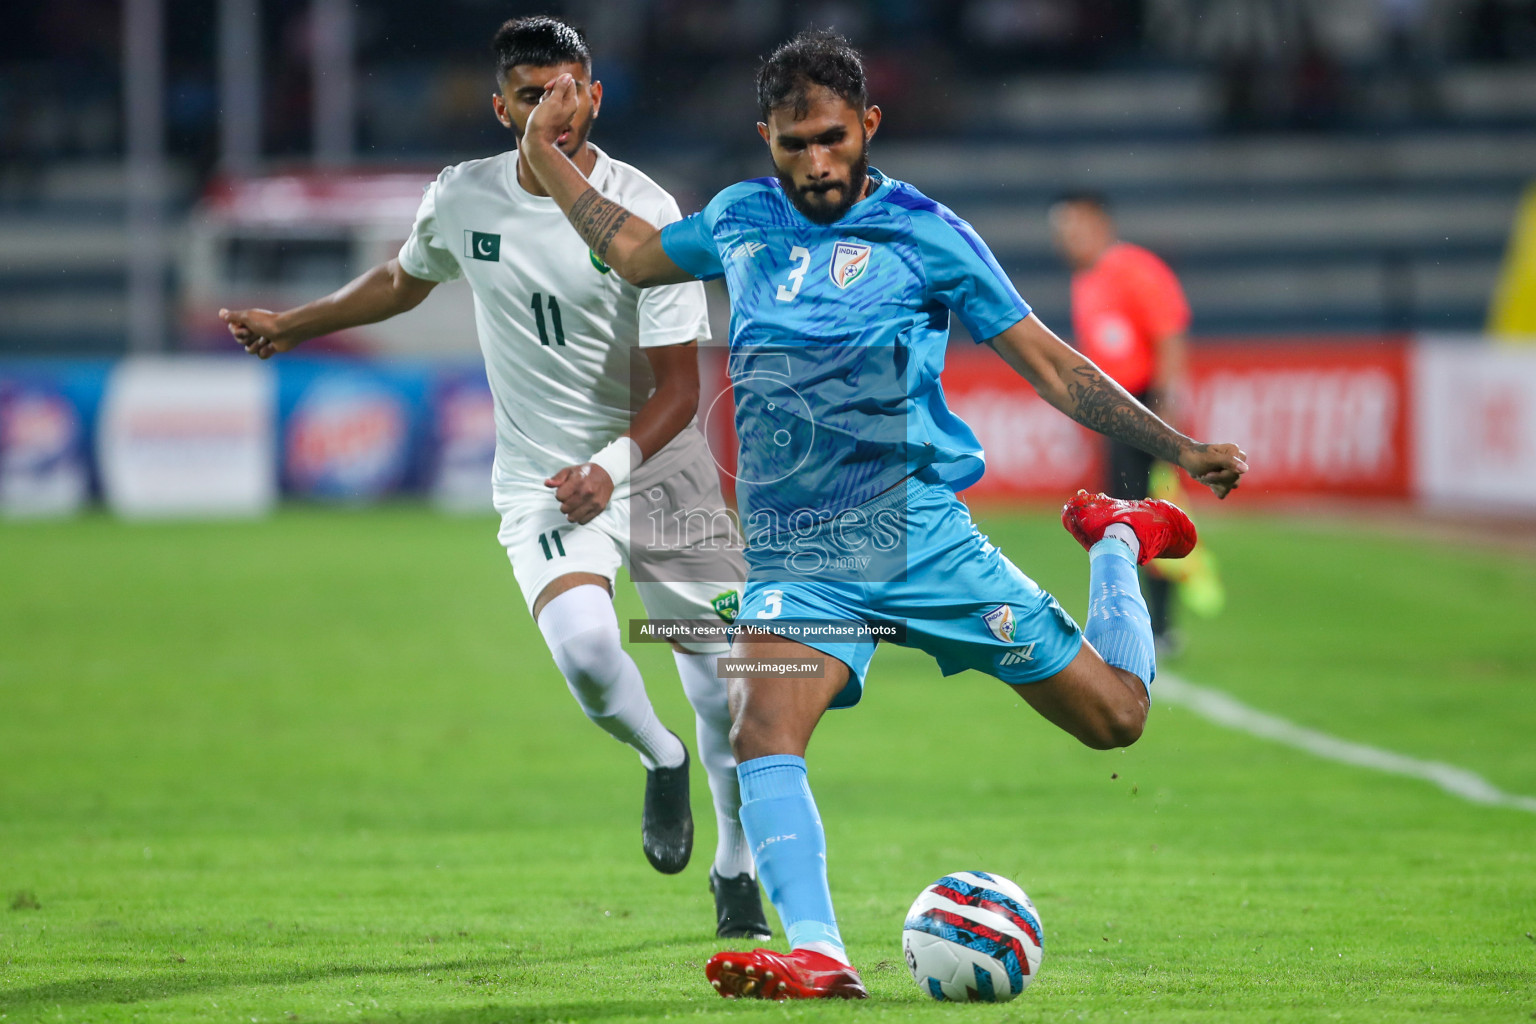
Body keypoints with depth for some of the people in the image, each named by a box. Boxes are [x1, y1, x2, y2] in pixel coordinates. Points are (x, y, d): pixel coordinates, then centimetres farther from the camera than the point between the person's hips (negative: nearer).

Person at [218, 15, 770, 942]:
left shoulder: (645, 213, -14)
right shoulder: (461, 200, -3)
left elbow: (679, 388, -14)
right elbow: (404, 280, 22)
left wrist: (611, 467, -30)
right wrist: (293, 325, 30)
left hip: (660, 462, -1)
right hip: (540, 478, 1)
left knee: (724, 683, 0)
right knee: (583, 643, -28)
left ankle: (737, 872, 27)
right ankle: (660, 761, 6)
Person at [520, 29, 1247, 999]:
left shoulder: (925, 234, -2)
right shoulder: (741, 220, 10)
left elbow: (1052, 365, 1)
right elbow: (636, 253, 31)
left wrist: (1180, 448, -5)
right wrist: (546, 158, 28)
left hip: (919, 536, -2)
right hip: (796, 560, 2)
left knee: (1114, 716, 2)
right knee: (761, 734, -27)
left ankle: (1117, 541, 31)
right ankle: (817, 955, -31)